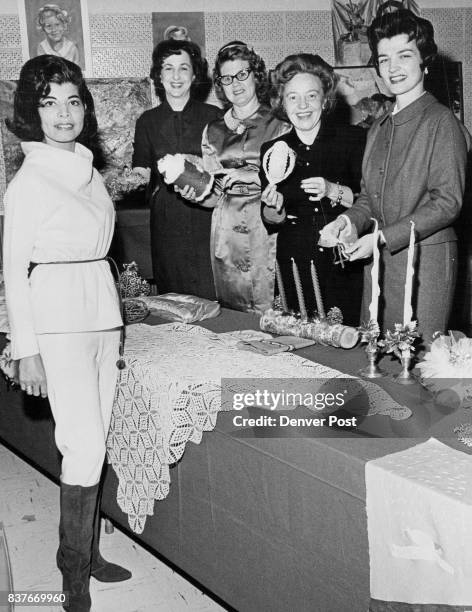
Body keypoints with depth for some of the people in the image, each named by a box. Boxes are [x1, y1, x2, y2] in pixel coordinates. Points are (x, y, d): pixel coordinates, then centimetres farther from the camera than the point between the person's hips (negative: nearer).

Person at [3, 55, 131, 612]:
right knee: (84, 447, -8)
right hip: (57, 318, -7)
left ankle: (86, 551, 23)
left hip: (101, 310, 7)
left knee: (94, 443, 10)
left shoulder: (89, 169, 13)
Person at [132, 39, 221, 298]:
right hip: (166, 223, 1)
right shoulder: (148, 121, 9)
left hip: (206, 217, -1)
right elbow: (142, 171, 11)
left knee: (212, 296, -5)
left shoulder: (213, 116, 5)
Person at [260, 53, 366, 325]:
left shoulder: (355, 138, -1)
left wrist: (334, 191, -18)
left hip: (346, 267, -2)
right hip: (296, 269, 2)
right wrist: (274, 207, -10)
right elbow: (271, 223, 11)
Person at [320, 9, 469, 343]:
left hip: (424, 260, -6)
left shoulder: (441, 121, -7)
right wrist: (347, 220, -3)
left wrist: (384, 237, -16)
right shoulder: (379, 128, 16)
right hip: (377, 261, 7)